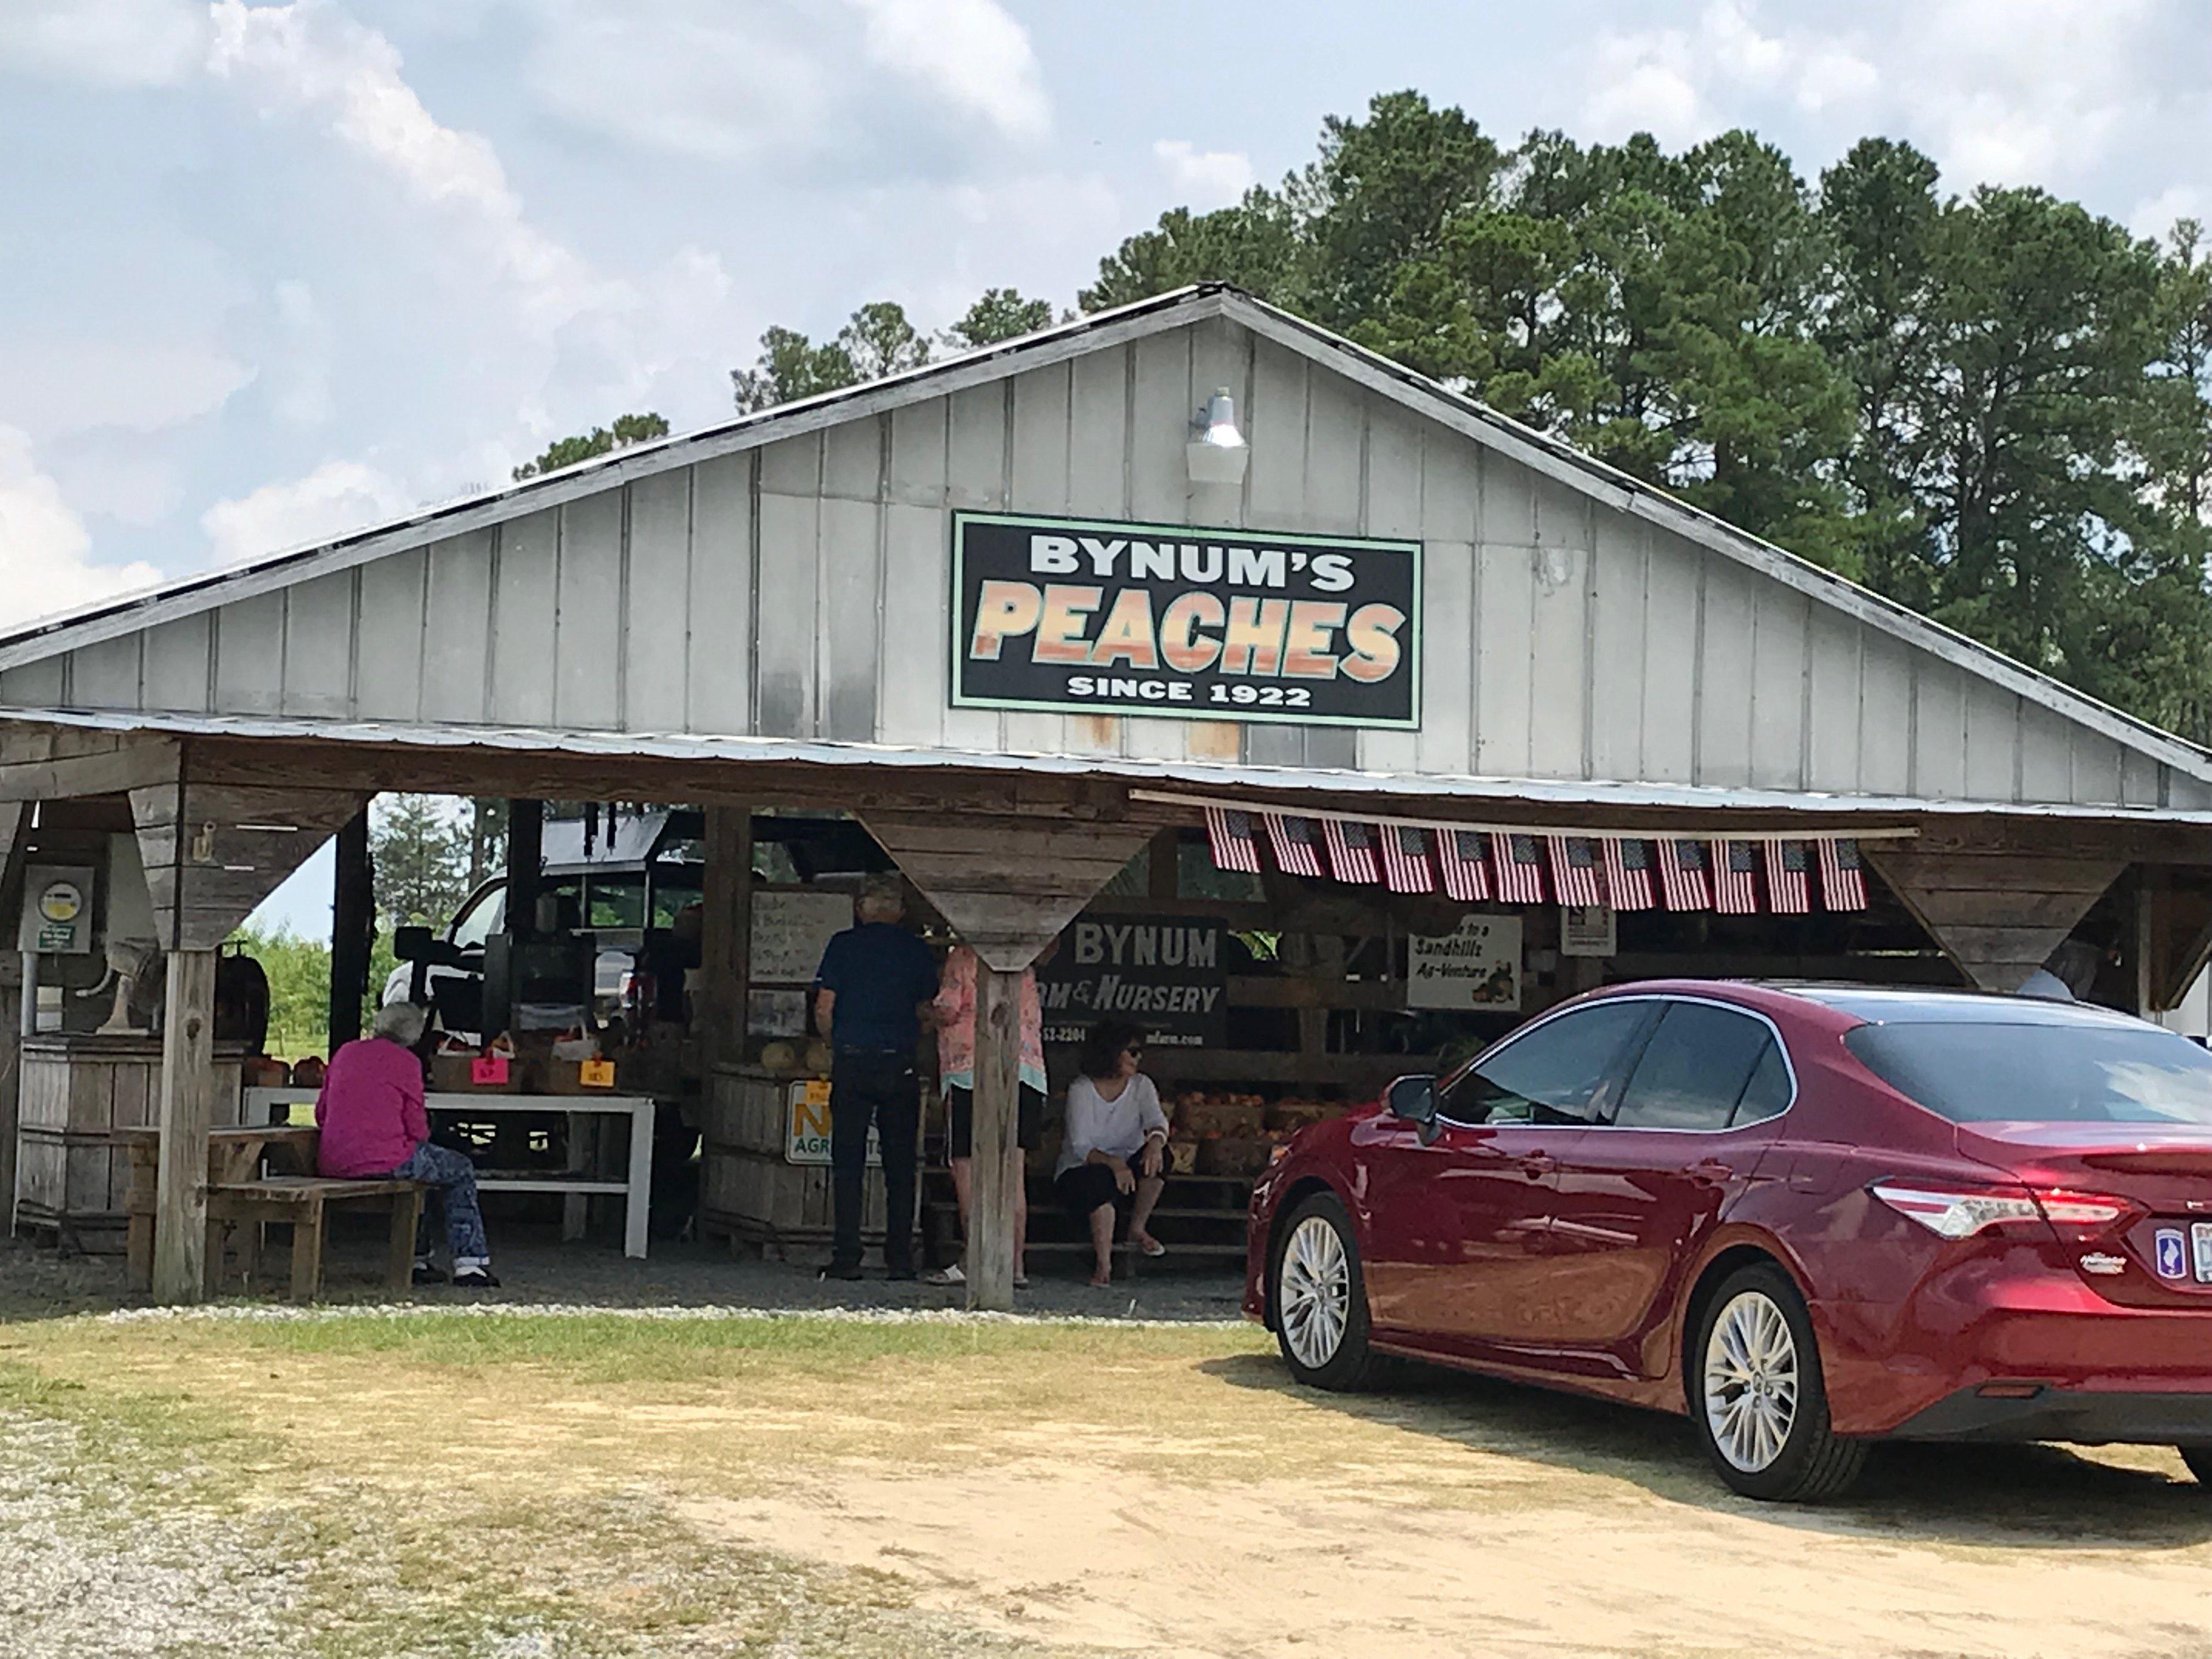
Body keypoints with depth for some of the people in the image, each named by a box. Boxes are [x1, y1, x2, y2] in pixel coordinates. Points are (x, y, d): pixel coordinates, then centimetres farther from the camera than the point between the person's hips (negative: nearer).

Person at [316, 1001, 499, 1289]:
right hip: (381, 1161, -7)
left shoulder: (345, 1053, 13)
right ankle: (469, 1263, 10)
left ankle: (417, 1261, 35)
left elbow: (321, 1114, 16)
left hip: (332, 1162, 7)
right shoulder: (405, 1061, -4)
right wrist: (422, 1136, 18)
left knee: (418, 1165, 35)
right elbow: (416, 1127, -4)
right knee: (461, 1171, 15)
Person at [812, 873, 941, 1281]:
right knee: (900, 1166, 6)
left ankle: (846, 1258, -1)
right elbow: (928, 1012, 5)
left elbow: (824, 1009, -2)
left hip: (852, 1063, -1)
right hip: (901, 1064, 1)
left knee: (847, 1164, 3)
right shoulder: (919, 952, 5)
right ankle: (900, 1258, 5)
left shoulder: (844, 945, 1)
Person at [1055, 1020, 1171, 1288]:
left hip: (1127, 1167, 4)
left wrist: (1156, 1141, -44)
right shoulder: (1081, 1090, -12)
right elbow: (1080, 1147, -22)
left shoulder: (1141, 1085, 1)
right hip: (1080, 1173, -4)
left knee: (1158, 1155, -26)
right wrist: (1113, 1163, -41)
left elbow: (1157, 1120, -18)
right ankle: (1104, 1265, -35)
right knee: (1102, 1180, -39)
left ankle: (1137, 1230, -9)